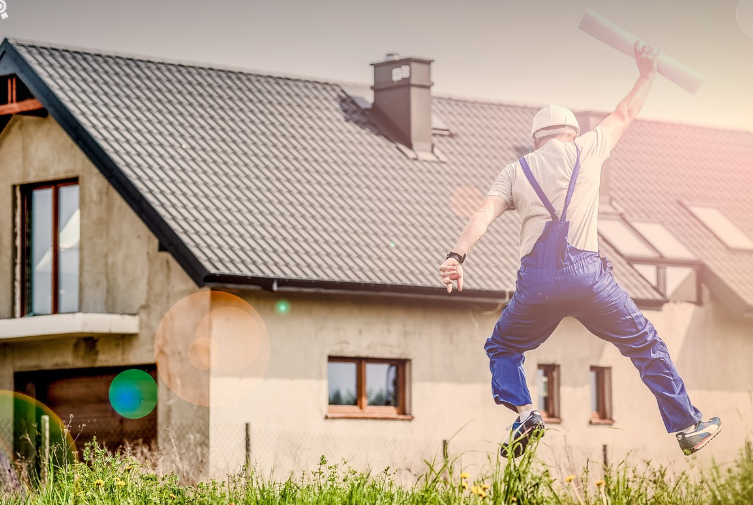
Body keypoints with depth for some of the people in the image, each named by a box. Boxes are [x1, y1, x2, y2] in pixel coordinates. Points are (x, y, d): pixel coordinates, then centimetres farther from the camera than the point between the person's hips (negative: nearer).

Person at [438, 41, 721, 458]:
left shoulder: (516, 171, 17)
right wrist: (647, 73, 44)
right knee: (645, 345, 12)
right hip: (586, 273, -1)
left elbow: (485, 213, 1)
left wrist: (457, 255, -11)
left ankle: (523, 412, -3)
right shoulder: (585, 149, 15)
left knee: (501, 348, 22)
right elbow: (625, 114, 30)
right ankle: (687, 427, 9)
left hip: (537, 279, 1)